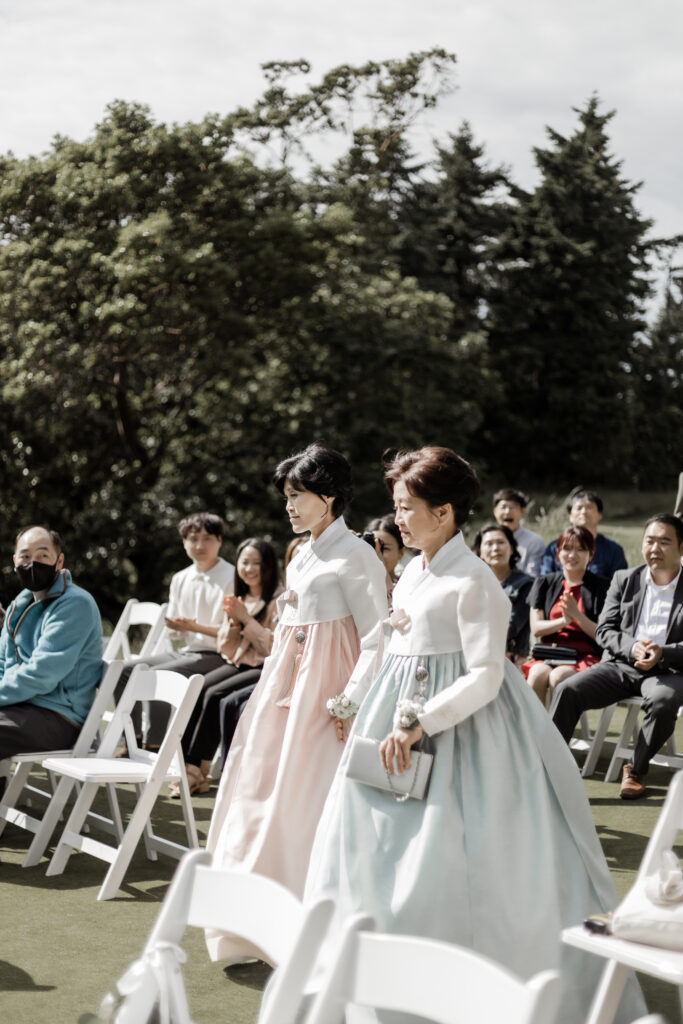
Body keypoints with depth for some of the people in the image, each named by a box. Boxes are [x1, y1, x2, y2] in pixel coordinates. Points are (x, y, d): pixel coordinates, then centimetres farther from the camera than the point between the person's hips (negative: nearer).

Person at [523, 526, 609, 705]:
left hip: (586, 657, -3)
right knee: (537, 673, -32)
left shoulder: (601, 587, 6)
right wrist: (564, 620, -10)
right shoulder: (544, 584, 16)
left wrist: (577, 615, -14)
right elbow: (536, 629, 7)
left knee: (557, 676, -34)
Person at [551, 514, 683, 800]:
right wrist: (631, 647, -15)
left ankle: (636, 770, -14)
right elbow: (604, 630, 6)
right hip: (620, 665, 3)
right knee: (567, 690, -21)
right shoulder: (624, 580, 12)